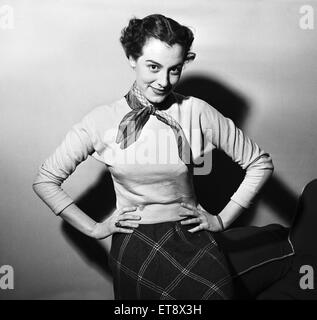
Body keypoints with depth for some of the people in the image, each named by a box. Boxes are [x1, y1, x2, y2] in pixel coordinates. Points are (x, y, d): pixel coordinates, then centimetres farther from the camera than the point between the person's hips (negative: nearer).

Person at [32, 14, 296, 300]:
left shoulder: (196, 113, -9)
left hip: (194, 243, 0)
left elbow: (259, 163, -1)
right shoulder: (101, 121, -9)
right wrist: (94, 228, -3)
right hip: (134, 253, 0)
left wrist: (222, 220, -2)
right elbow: (45, 181, 0)